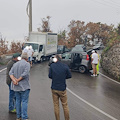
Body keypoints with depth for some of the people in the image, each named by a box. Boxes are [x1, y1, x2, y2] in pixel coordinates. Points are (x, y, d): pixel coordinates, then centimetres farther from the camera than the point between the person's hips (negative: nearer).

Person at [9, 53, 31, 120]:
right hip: (24, 86, -6)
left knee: (18, 101, 13)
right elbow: (25, 74, -21)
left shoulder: (15, 64, 10)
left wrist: (14, 80, -16)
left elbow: (11, 73, -2)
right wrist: (18, 80, -11)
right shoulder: (27, 64, -8)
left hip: (16, 86, 6)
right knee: (24, 102, -2)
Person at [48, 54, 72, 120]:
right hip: (62, 89, -1)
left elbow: (50, 76, -2)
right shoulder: (65, 66, -8)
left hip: (54, 89, 1)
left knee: (56, 106, 11)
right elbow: (69, 76, -1)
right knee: (65, 105, 10)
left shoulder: (52, 66, -7)